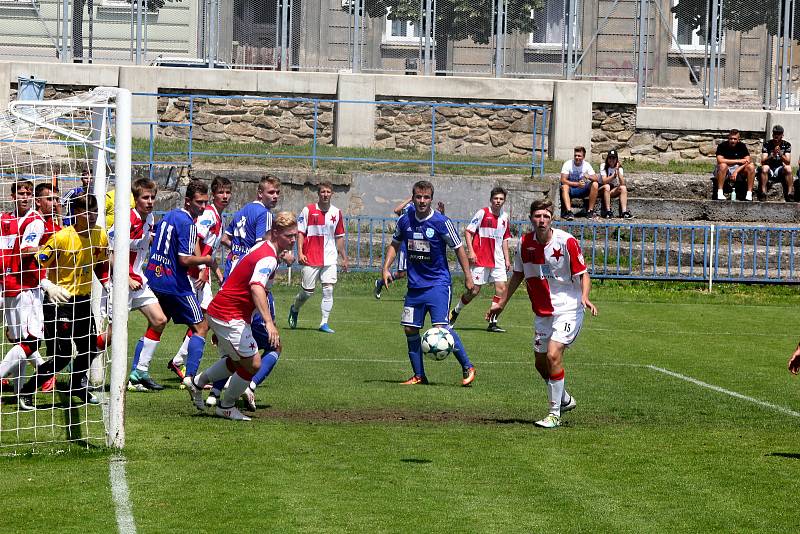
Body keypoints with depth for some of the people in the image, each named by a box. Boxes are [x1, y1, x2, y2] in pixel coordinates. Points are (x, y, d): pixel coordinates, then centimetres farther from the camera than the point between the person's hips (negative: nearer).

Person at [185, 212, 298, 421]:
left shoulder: (263, 248, 9)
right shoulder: (268, 257, -24)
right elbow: (256, 287, -42)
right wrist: (269, 322, -52)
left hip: (221, 311, 10)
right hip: (229, 315, -10)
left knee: (237, 361, 22)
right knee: (252, 364, -7)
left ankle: (197, 382, 35)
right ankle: (226, 407, 11)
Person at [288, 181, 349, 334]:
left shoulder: (336, 213, 8)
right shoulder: (308, 210, -2)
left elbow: (339, 237, 16)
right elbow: (300, 232, -1)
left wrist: (344, 258, 16)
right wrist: (300, 253, -11)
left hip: (329, 259, 3)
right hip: (310, 258, -3)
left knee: (328, 290, -7)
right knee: (307, 291, 3)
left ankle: (324, 323, -3)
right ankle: (294, 309, 33)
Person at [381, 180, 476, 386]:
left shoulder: (441, 222, -11)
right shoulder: (405, 221, 2)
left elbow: (458, 248, -3)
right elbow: (395, 245, 18)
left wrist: (467, 276, -3)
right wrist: (386, 268, 7)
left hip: (438, 283, -5)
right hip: (415, 285, 5)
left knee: (441, 326, -17)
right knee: (410, 329, 3)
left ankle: (467, 367, -5)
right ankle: (419, 375, 15)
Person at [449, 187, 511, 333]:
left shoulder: (504, 217, 10)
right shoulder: (482, 213, -8)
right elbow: (468, 231, -7)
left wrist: (506, 259, 14)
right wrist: (470, 251, -16)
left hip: (497, 259, 5)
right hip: (480, 259, -5)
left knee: (501, 288, -6)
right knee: (474, 290, -4)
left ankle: (492, 323, -1)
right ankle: (455, 312, 21)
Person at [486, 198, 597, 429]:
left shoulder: (566, 241, -15)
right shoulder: (524, 243, 0)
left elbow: (583, 274, -9)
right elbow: (518, 274, 16)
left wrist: (585, 297, -27)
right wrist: (502, 303, 20)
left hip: (567, 308, -6)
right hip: (542, 312, 6)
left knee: (553, 355, -20)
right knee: (541, 363, 11)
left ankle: (555, 413, -10)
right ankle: (564, 399, 38)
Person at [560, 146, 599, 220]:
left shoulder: (586, 165, -4)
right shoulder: (568, 164, -12)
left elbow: (596, 179, -8)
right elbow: (563, 180, -20)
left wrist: (589, 177, -31)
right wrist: (577, 184, -31)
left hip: (582, 190, 2)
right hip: (571, 188, -2)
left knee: (595, 185, -23)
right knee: (564, 187, -35)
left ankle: (590, 211, -20)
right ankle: (569, 212, -45)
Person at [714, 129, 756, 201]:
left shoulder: (742, 146, 0)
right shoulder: (722, 146, -9)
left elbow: (747, 161, -11)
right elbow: (720, 160, -24)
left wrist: (736, 171, -26)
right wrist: (738, 161, -21)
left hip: (739, 169, 3)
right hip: (725, 171, -3)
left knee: (751, 167, -22)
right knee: (723, 165, -36)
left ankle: (749, 194, -23)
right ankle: (720, 193, -36)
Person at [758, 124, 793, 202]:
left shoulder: (787, 145, -2)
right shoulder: (767, 144, -7)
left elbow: (788, 162, -13)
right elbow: (763, 161, -16)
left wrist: (780, 154, -31)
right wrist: (772, 155, -33)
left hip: (780, 169, 1)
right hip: (769, 170, -1)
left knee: (788, 168, -30)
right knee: (764, 168, -34)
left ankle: (790, 193, -27)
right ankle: (763, 193, -33)